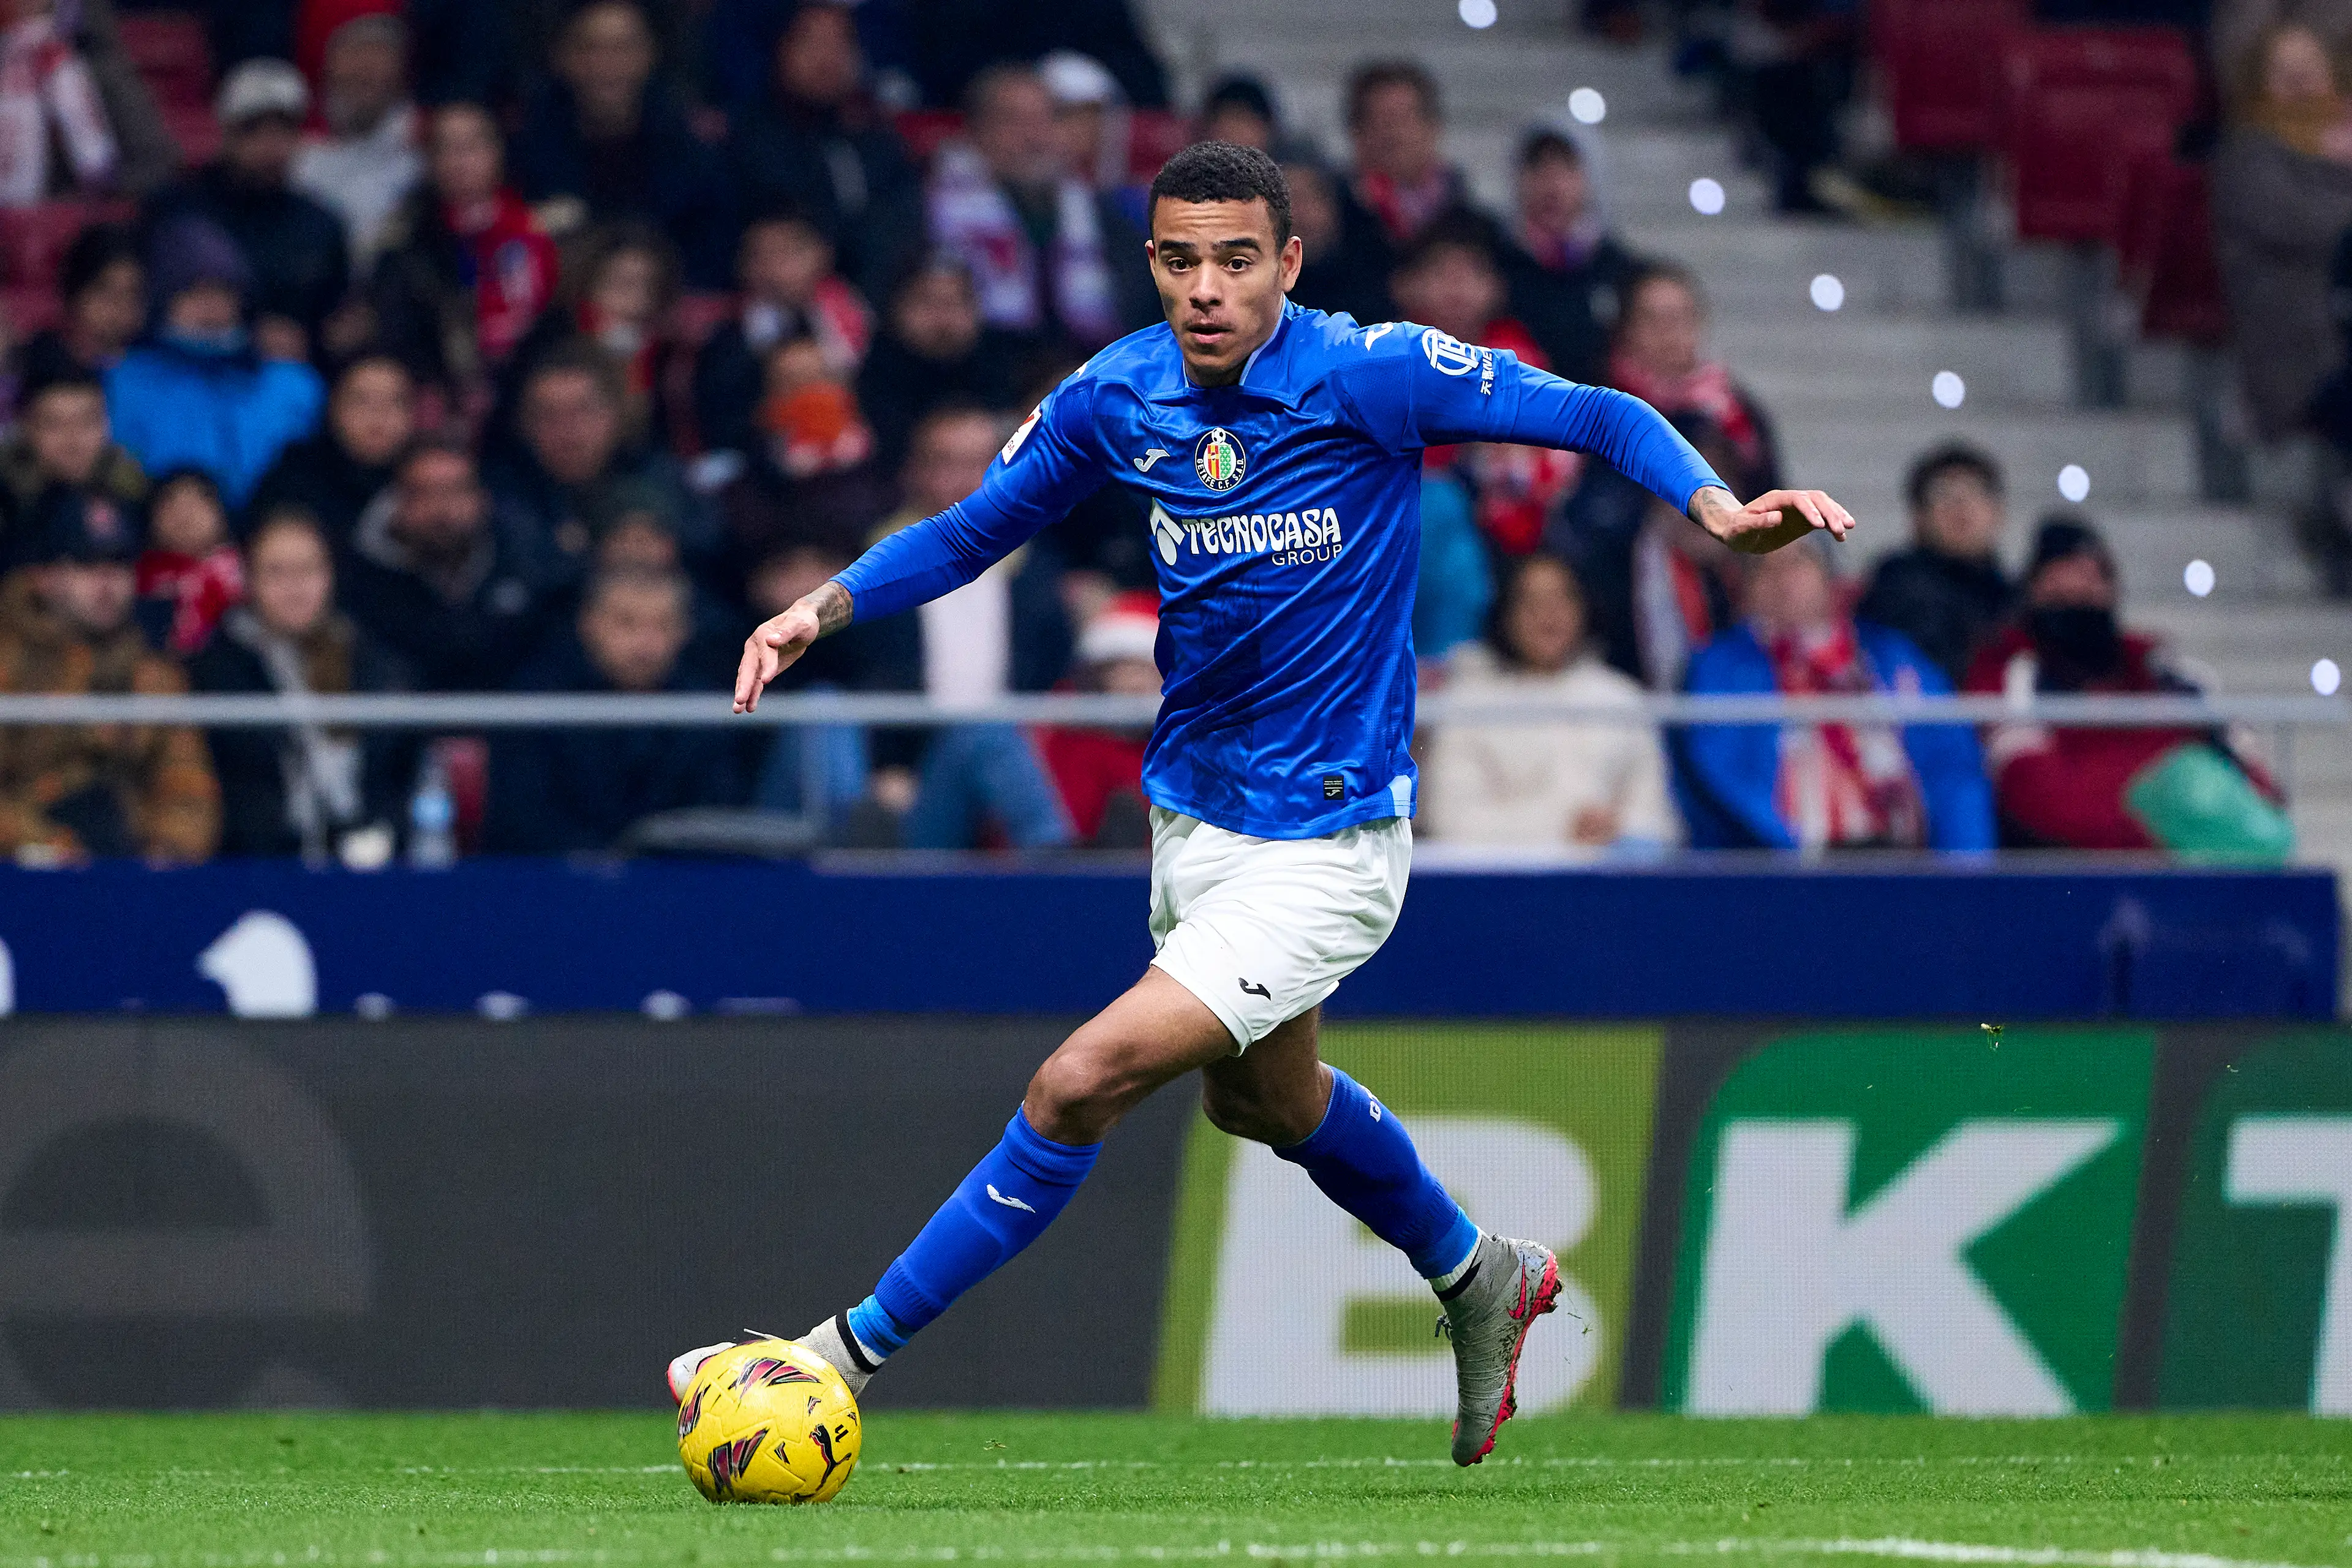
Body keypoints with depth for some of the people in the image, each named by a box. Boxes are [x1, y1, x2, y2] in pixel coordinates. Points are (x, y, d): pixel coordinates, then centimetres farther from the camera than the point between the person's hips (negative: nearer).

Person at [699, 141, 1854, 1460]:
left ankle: (853, 1352, -6)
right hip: (1195, 814, 7)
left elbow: (1601, 416, -15)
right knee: (1262, 1097, 29)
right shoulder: (1116, 398, -6)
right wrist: (828, 609, -8)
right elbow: (973, 531, 8)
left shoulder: (1369, 374, -20)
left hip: (1327, 844, -7)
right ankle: (1479, 1280, 55)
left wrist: (1718, 507, -32)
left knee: (1081, 1086, -17)